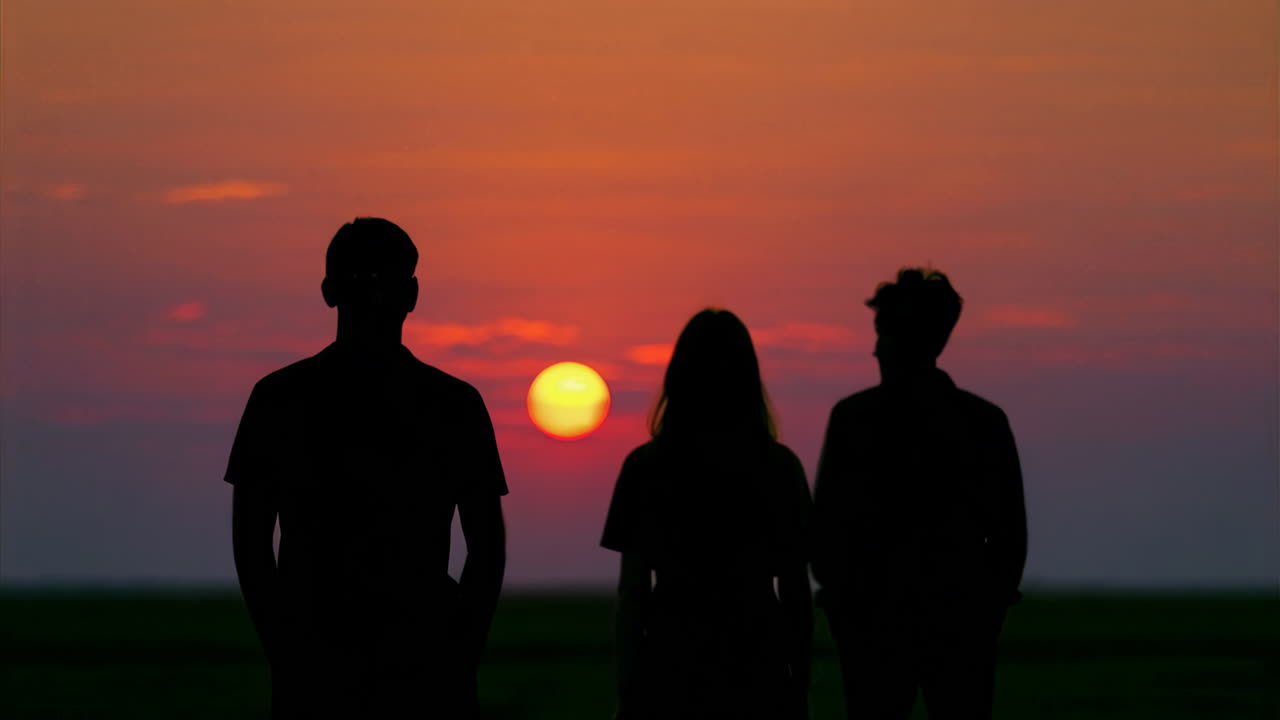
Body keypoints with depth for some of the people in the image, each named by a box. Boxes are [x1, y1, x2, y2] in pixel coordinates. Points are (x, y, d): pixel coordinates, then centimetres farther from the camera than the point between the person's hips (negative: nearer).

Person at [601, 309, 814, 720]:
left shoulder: (647, 466, -2)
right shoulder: (780, 467, 1)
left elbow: (632, 590, -2)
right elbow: (796, 591, 3)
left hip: (673, 670, -1)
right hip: (757, 672, 1)